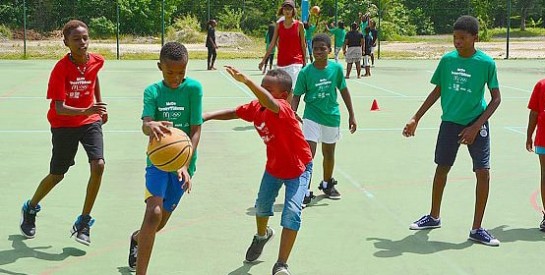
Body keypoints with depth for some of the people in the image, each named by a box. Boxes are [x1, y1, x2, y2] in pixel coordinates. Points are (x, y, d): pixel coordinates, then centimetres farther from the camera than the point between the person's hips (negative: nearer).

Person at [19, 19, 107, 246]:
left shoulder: (96, 61, -9)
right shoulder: (61, 68, -23)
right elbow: (59, 109, -30)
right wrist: (85, 111, -47)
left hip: (90, 120, 3)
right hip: (64, 124, -3)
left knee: (98, 165, -18)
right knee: (57, 175, 7)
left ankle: (84, 222, -4)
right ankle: (30, 208, 38)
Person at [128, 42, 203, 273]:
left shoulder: (193, 88, -8)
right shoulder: (152, 91, -5)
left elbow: (195, 130, -10)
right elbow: (145, 124, -21)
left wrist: (186, 165, -21)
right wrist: (151, 126, -47)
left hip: (183, 162, 1)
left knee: (161, 221, 11)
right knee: (154, 212, -21)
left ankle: (137, 238, 46)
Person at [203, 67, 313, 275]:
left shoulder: (282, 109, -35)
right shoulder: (255, 108, -13)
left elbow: (270, 103, -59)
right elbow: (232, 113, 3)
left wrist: (246, 81, -73)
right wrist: (206, 116, -11)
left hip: (298, 168, -7)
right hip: (274, 166, 7)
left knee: (292, 213, -17)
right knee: (262, 204, 20)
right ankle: (262, 235, 54)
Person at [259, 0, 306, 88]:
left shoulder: (299, 25, -2)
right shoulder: (279, 24, 5)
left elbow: (303, 45, 3)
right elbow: (272, 44, 8)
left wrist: (305, 61, 4)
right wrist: (264, 59, 5)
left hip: (295, 62, -4)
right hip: (281, 62, 4)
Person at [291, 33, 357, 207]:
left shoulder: (336, 68, -6)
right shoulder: (305, 72, -11)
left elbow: (344, 90, 6)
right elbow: (296, 96, -5)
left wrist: (351, 115, 9)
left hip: (332, 116, 3)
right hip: (312, 116, -3)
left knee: (329, 153, 18)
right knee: (308, 154, -12)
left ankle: (327, 184, 41)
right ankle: (306, 192, -3)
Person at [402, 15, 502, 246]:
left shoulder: (486, 63, -10)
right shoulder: (447, 60, -1)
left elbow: (496, 98, -6)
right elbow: (437, 91, 11)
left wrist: (476, 126, -15)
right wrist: (416, 119, 8)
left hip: (476, 124, -3)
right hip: (450, 122, 3)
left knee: (483, 173, -9)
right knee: (441, 168, 12)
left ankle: (476, 229, 3)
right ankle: (434, 217, 31)